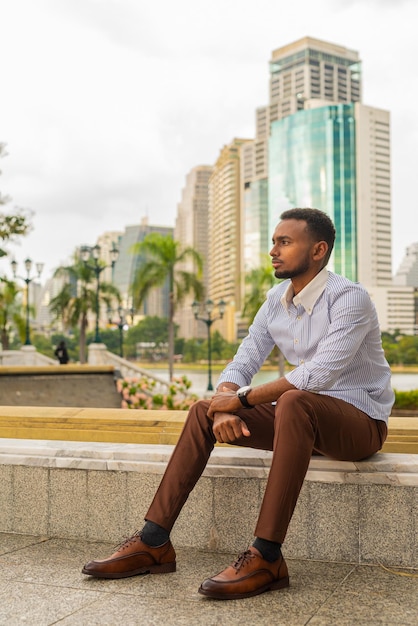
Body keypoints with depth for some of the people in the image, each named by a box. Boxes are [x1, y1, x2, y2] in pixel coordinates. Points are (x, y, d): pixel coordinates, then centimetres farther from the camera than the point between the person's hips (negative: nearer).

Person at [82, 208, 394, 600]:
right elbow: (241, 364, 3)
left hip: (360, 420, -7)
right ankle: (154, 542, -8)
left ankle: (267, 556, -34)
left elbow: (320, 373, -30)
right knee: (204, 411, -6)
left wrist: (243, 398, -22)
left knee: (294, 402, -39)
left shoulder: (350, 299, -17)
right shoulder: (277, 300, 6)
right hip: (303, 420, 7)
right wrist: (224, 408, -19)